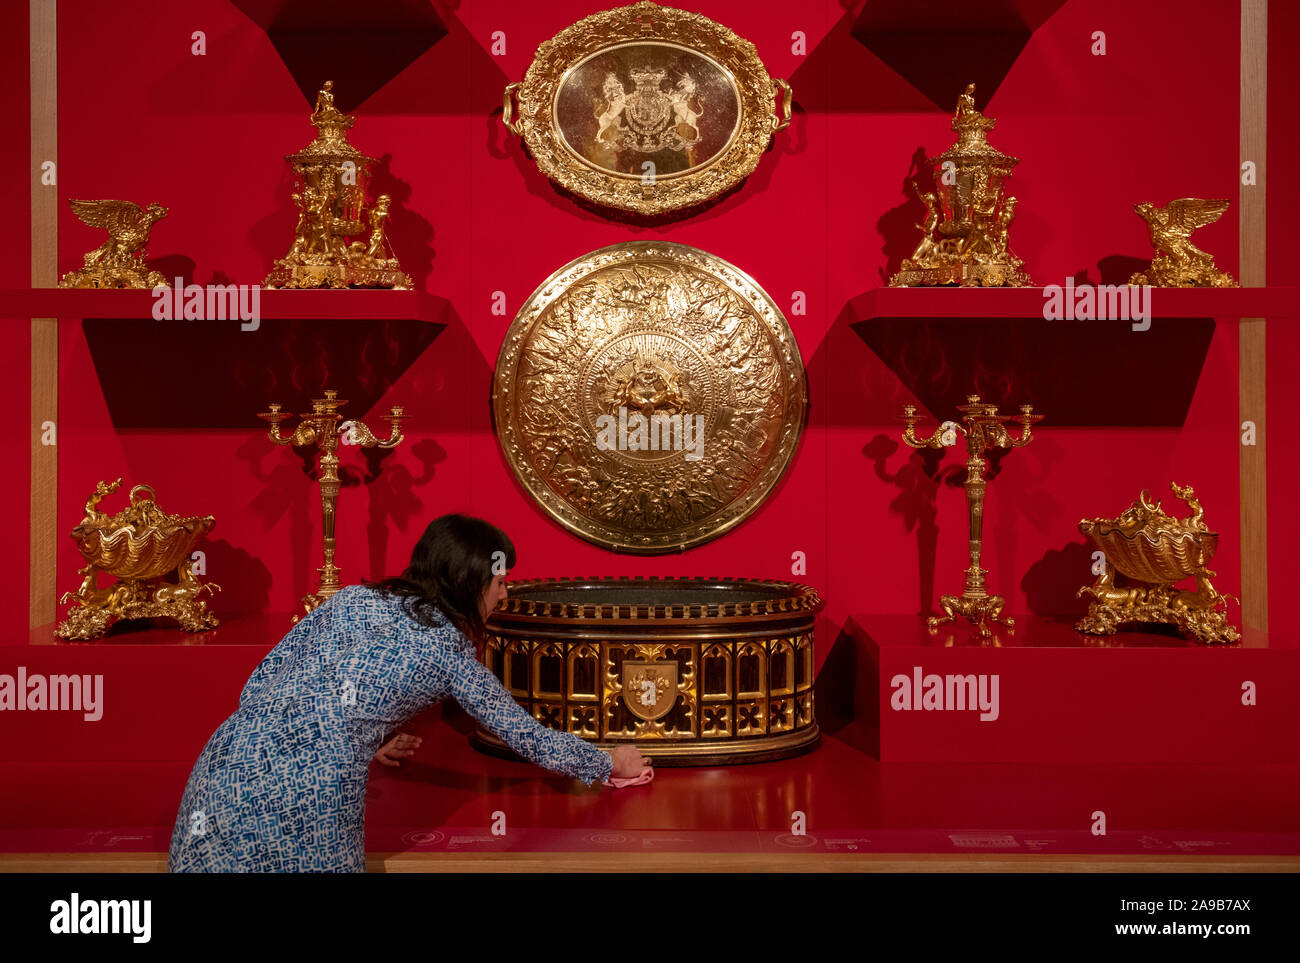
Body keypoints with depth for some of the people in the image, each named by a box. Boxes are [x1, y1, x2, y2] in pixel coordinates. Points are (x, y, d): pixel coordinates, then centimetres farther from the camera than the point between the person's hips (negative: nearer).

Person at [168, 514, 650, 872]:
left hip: (227, 759, 4)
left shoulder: (352, 599, 16)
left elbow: (260, 684, 18)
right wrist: (609, 764, 33)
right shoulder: (450, 648, 7)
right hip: (311, 793, -4)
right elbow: (529, 737, 17)